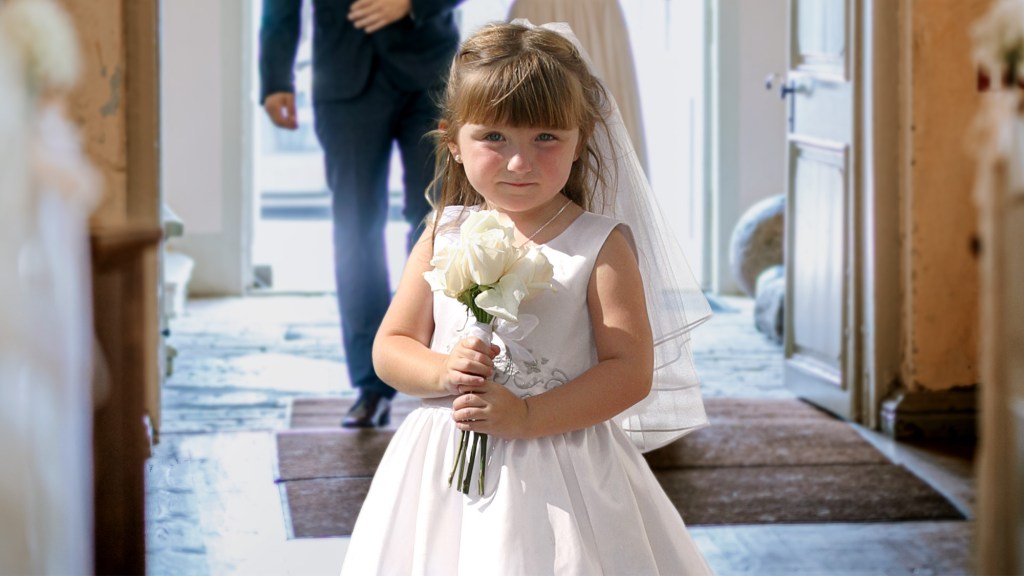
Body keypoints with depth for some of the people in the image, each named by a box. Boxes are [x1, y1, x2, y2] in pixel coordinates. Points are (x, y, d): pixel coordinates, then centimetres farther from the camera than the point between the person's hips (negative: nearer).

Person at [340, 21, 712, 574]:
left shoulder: (601, 245, -7)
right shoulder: (443, 237, 4)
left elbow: (631, 371, -12)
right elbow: (390, 348, 8)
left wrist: (527, 416, -20)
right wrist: (442, 372, -13)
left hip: (560, 476, -3)